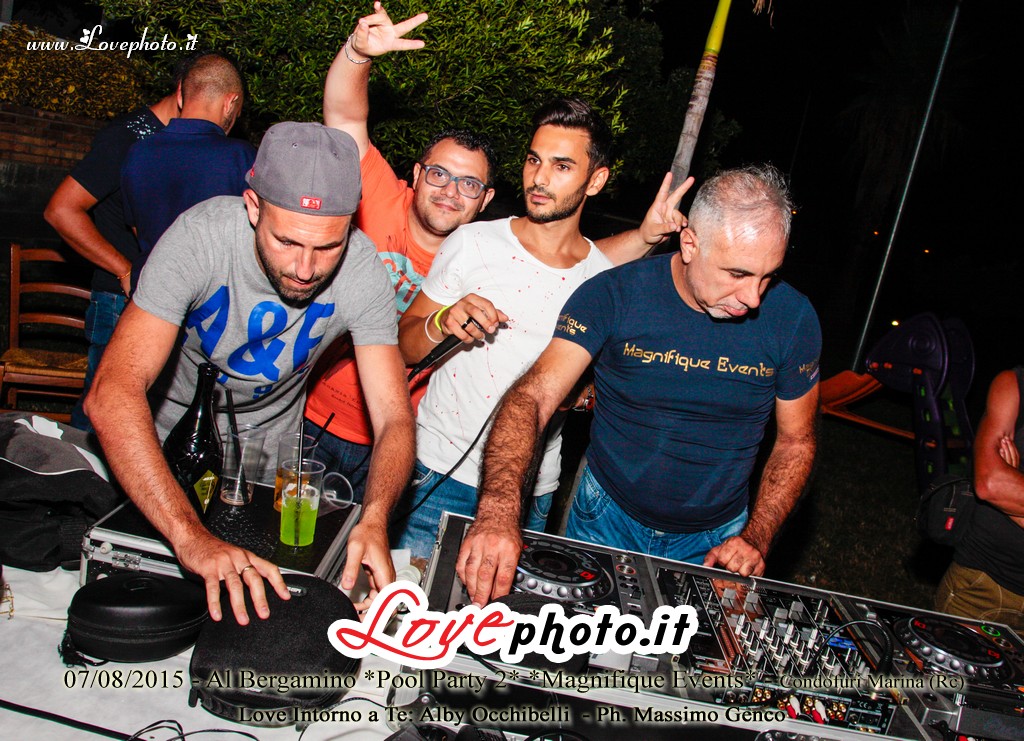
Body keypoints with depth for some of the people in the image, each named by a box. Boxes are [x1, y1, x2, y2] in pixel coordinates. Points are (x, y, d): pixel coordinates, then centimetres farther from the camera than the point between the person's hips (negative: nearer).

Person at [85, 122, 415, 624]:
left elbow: (395, 418, -29)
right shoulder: (202, 235, -35)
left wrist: (374, 520, -49)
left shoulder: (362, 269, -28)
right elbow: (113, 393, -43)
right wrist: (191, 536, -55)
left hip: (267, 446, 2)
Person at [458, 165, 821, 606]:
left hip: (714, 541, 1)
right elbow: (533, 397, -29)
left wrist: (757, 537, -13)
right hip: (607, 519, -1)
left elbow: (796, 441, -1)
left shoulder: (793, 319, -14)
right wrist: (499, 509, -46)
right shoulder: (614, 296, -20)